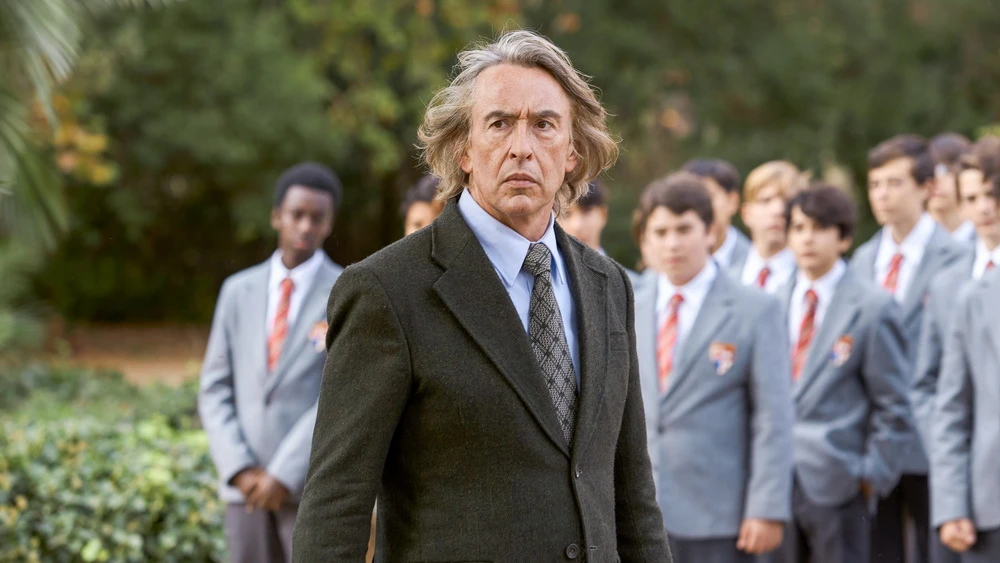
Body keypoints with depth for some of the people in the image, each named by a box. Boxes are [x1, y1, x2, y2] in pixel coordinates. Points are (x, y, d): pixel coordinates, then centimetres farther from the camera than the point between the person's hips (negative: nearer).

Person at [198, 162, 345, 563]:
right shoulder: (238, 292, 10)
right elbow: (216, 390, 7)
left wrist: (285, 475, -16)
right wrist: (240, 470, -7)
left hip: (316, 487, -4)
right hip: (248, 486, 4)